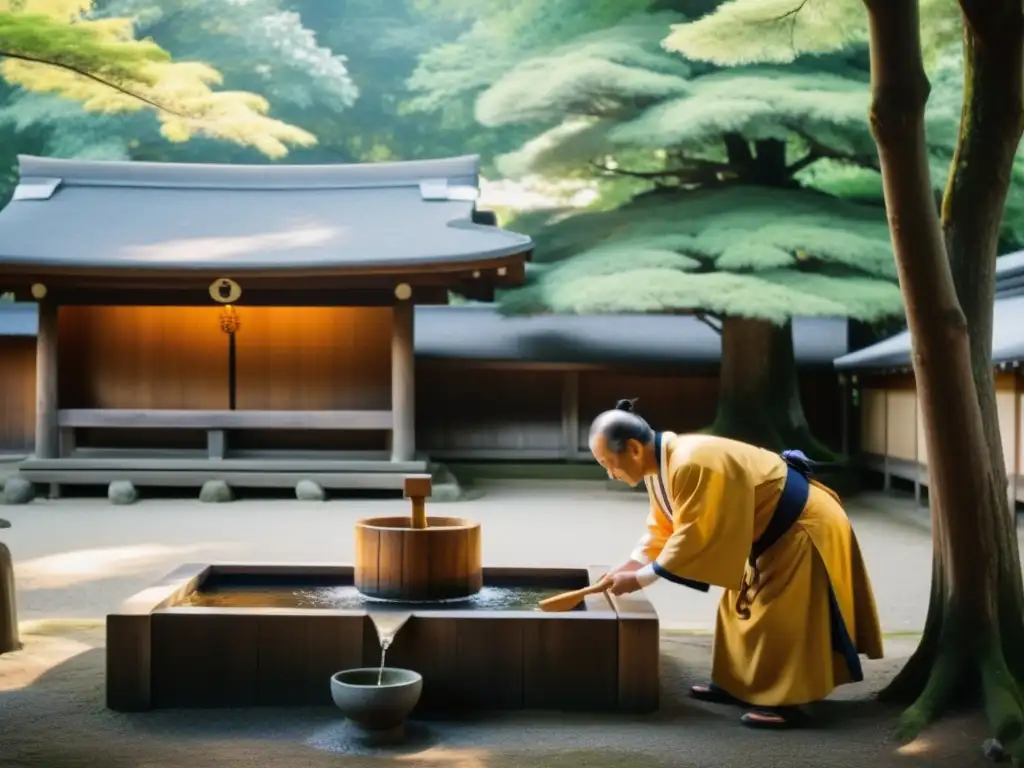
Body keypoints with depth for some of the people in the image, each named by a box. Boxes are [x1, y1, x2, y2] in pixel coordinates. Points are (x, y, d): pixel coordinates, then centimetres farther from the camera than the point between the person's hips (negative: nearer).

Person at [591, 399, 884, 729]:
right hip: (772, 526, 10)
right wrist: (629, 565, -1)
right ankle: (737, 684, 26)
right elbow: (663, 527, 8)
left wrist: (640, 579, -22)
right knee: (742, 606, 16)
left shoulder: (692, 465, -35)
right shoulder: (661, 462, -3)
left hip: (801, 527, -10)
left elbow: (693, 538, -30)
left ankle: (785, 702, -1)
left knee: (779, 616, -8)